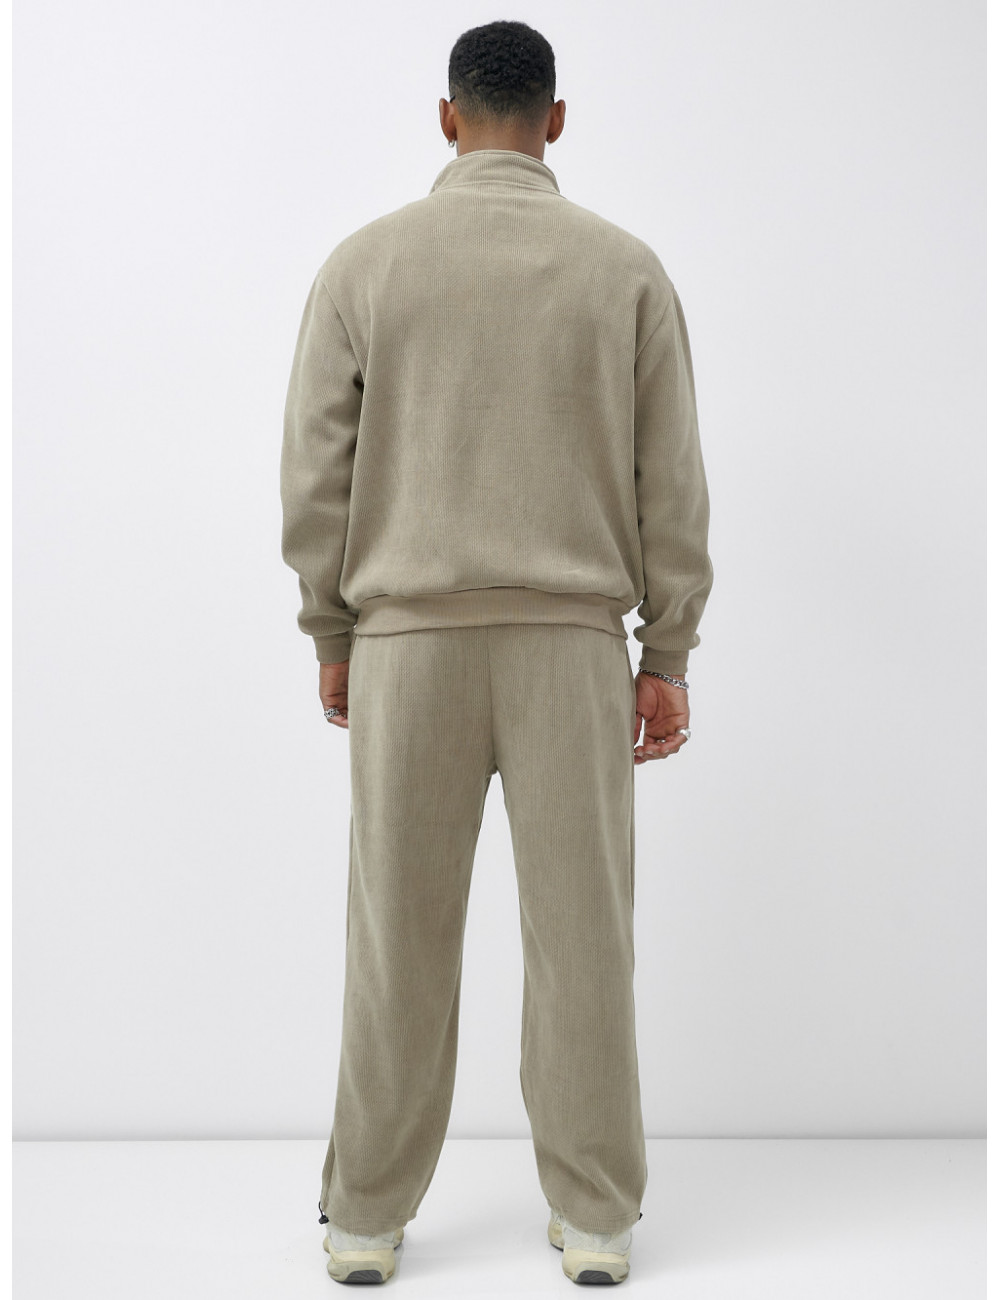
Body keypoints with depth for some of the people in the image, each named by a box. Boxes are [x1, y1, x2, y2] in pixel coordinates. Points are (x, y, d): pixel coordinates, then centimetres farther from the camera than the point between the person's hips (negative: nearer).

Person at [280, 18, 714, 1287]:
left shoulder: (364, 262, 2)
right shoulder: (625, 267, 3)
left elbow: (317, 468, 2)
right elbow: (670, 480, 2)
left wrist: (331, 636, 11)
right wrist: (666, 653, 8)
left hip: (408, 634, 0)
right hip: (574, 638, 0)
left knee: (399, 937, 8)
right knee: (581, 932, 7)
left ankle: (366, 1218, 20)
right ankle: (595, 1218, 17)